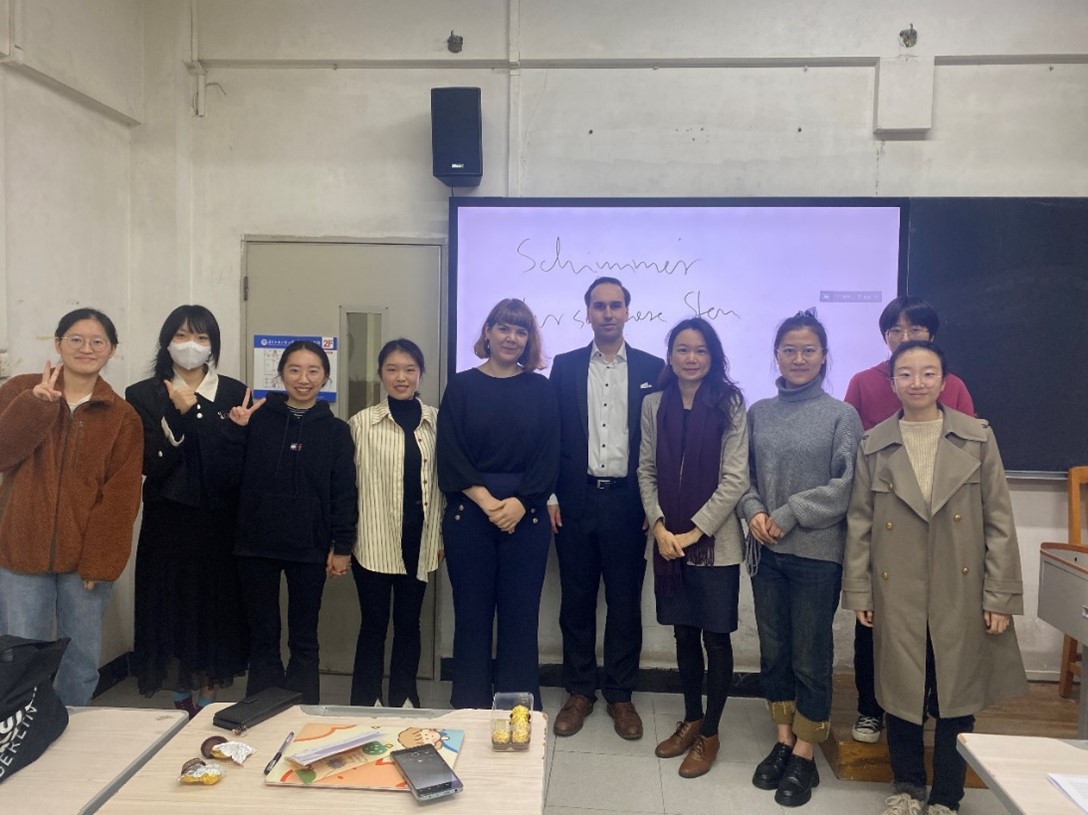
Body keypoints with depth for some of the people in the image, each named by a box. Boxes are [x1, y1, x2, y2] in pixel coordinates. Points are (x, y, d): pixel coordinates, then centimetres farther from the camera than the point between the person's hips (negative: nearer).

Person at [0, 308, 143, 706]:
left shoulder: (122, 416, 2)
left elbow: (121, 497, -2)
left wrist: (100, 561, -9)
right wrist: (36, 404, -20)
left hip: (86, 557, 1)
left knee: (84, 660, 10)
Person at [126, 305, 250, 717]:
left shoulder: (233, 393, 3)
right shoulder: (144, 395, 3)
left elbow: (236, 462, -7)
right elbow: (151, 463, -8)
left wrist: (193, 412, -15)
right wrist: (179, 415, -19)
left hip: (218, 521, 0)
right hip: (168, 521, 0)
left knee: (216, 605, 4)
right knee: (171, 606, 4)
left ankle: (208, 702, 20)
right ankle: (181, 703, 22)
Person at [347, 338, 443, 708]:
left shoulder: (436, 421, 2)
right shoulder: (362, 422, -5)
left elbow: (441, 480, 7)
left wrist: (441, 536, 9)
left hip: (418, 539, 3)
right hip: (375, 541, -2)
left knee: (409, 622, 14)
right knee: (375, 624, 7)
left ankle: (403, 702, 30)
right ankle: (366, 704, 24)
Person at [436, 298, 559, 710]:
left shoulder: (541, 389, 6)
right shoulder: (461, 386, 5)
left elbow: (548, 457, 0)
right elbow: (450, 456, -3)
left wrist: (518, 504, -12)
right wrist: (487, 502, -12)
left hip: (526, 516, 0)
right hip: (469, 513, 0)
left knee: (520, 616, 6)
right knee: (471, 614, 7)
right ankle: (469, 711, 21)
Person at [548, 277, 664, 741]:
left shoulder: (651, 368, 4)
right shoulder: (564, 367, 6)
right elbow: (551, 435, 5)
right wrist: (550, 496, -1)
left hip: (627, 501, -1)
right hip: (576, 500, 1)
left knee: (625, 602, 7)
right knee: (577, 599, 10)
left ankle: (620, 694, 23)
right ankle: (579, 692, 25)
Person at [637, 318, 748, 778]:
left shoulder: (729, 405, -6)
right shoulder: (654, 404, 4)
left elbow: (735, 478, -9)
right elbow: (647, 470, 6)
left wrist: (694, 531, -12)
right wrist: (658, 526, -6)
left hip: (715, 542, -3)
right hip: (668, 540, 3)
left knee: (715, 636, 6)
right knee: (684, 633, 14)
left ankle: (709, 733, 22)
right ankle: (691, 719, 31)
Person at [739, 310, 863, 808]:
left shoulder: (841, 415, -3)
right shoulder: (758, 413, 7)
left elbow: (845, 486, -9)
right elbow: (742, 476, 8)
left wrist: (789, 515, -13)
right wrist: (754, 512, -10)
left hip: (817, 552, -3)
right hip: (766, 551, 4)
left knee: (811, 656, 6)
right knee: (774, 651, 13)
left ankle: (804, 757, 21)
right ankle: (783, 741, 30)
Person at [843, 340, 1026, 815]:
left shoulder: (978, 438, 0)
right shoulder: (873, 445, 1)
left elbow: (999, 520, 0)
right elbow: (860, 523, 3)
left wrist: (1000, 595, -4)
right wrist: (858, 591, 1)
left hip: (961, 594, 0)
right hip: (897, 594, 1)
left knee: (956, 697, 9)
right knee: (901, 692, 11)